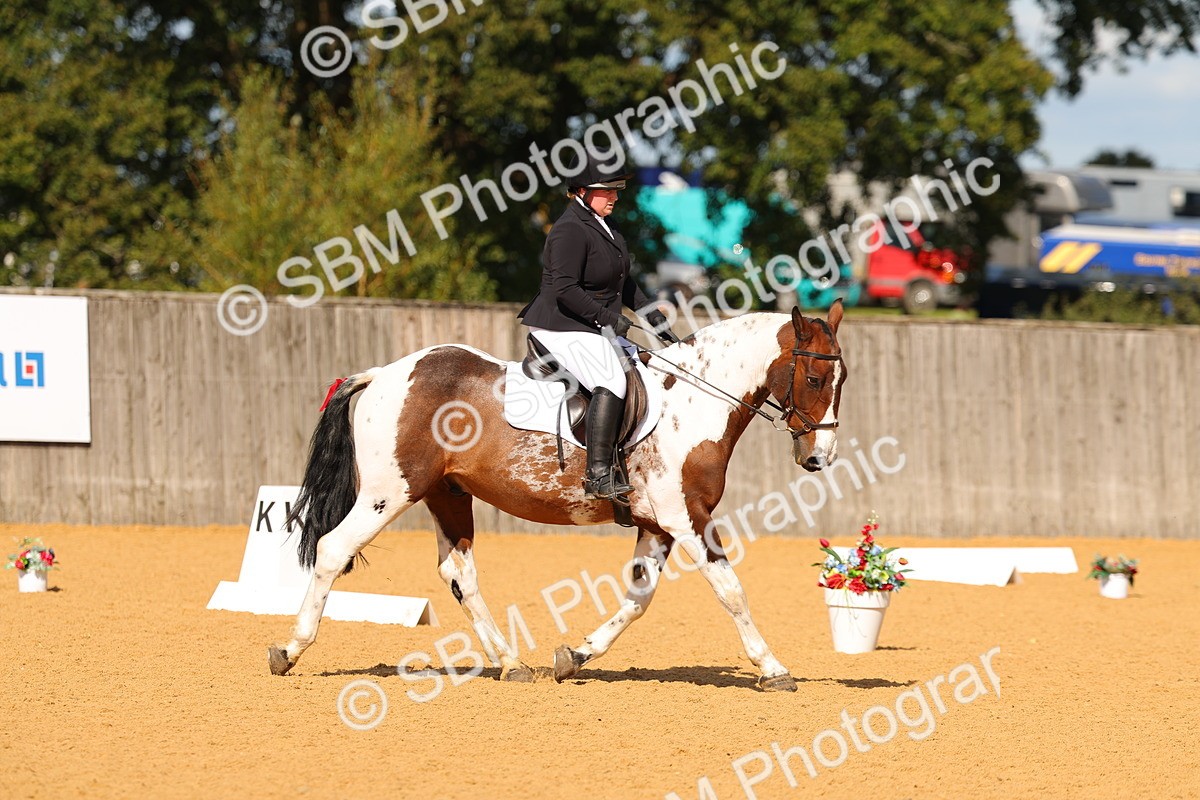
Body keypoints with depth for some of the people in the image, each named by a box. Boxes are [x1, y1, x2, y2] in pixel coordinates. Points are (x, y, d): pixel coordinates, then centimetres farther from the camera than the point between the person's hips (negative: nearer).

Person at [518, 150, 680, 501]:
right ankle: (599, 475, -30)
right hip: (563, 328, -11)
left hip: (594, 327, 11)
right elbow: (565, 289, -26)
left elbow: (623, 281, 23)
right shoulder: (571, 230, -18)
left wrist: (653, 315, 16)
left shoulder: (603, 224, 14)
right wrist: (607, 317, -27)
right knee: (611, 383, -27)